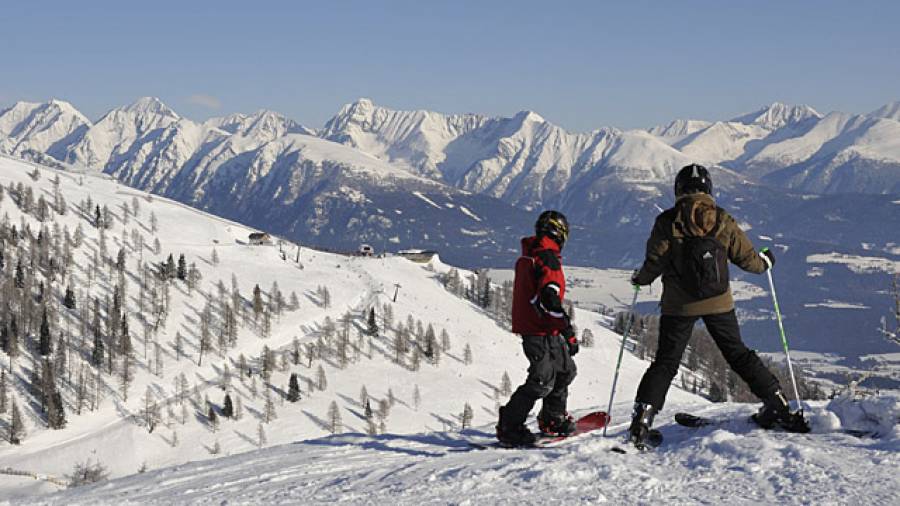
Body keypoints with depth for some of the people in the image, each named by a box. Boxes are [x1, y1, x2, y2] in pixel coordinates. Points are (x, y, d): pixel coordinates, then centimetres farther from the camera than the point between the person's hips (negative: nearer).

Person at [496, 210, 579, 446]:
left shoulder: (527, 256, 14)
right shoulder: (548, 258, -16)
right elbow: (549, 298, -25)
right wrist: (568, 332, -24)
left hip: (529, 327, 10)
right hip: (541, 331, -10)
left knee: (565, 370, 20)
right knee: (542, 380, -9)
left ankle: (553, 419, 28)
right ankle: (509, 427, -8)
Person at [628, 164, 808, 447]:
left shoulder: (667, 222, -7)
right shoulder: (723, 221, 0)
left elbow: (655, 263, -9)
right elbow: (747, 258, 5)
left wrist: (641, 278, 13)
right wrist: (765, 262, 27)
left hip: (679, 306, -2)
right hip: (719, 304, 2)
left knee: (665, 362, 5)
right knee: (739, 355, 16)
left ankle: (643, 415, -7)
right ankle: (777, 404, 15)